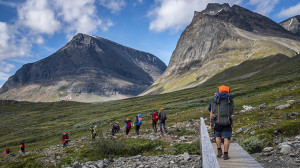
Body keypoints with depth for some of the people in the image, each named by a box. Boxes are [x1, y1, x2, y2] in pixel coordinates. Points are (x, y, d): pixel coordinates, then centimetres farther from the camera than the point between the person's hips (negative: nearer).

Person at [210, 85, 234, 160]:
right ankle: (225, 155, 4)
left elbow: (211, 112, 8)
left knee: (218, 136, 21)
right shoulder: (230, 100, 9)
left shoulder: (215, 100, 8)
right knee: (226, 138, 6)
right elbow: (232, 112, 16)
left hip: (218, 122, 0)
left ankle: (219, 151, 14)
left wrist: (211, 122, 18)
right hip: (228, 122, 0)